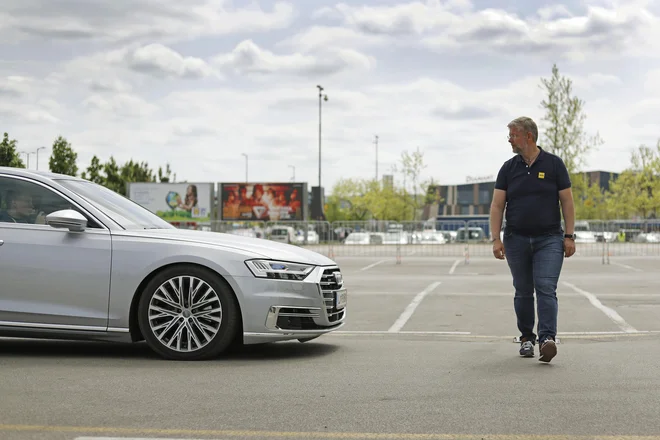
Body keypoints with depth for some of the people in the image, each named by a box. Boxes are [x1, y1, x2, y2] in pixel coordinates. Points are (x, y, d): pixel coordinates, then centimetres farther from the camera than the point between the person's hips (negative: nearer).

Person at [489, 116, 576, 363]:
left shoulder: (554, 164, 0)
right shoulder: (508, 168, 5)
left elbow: (567, 201, 1)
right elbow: (497, 205, 2)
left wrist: (569, 236, -5)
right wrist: (496, 238, -7)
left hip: (549, 240, -3)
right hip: (516, 239, 3)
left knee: (546, 289, -14)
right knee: (523, 292, 10)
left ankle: (547, 338, -21)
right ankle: (526, 338, 21)